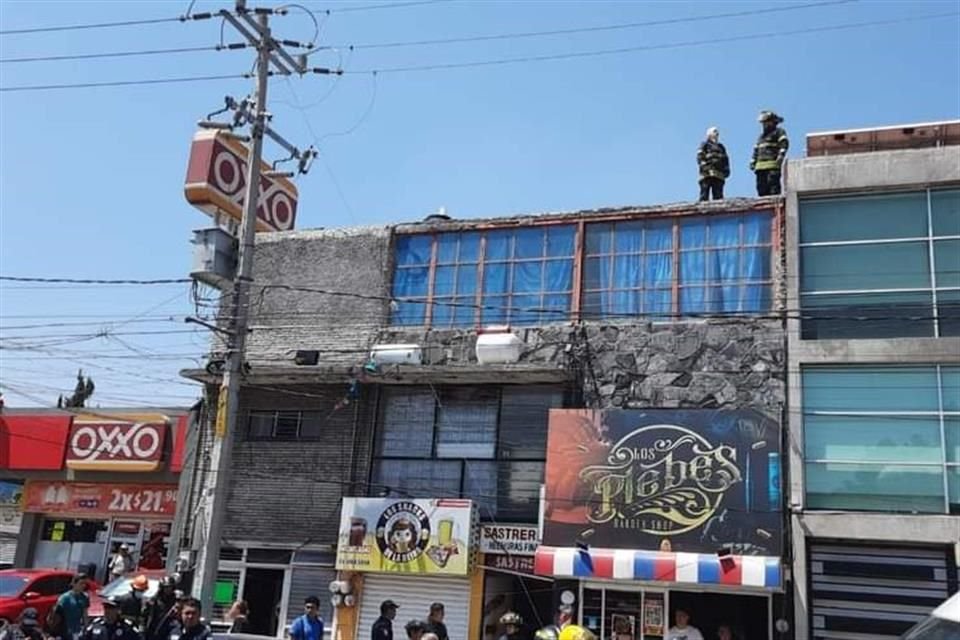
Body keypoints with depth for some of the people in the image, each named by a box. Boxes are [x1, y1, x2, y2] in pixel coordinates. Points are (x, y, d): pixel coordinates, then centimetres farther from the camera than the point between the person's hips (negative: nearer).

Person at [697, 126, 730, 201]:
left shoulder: (721, 147, 28)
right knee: (704, 195, -12)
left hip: (719, 175, 6)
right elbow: (700, 157, -2)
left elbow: (725, 160, 26)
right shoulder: (704, 145, 11)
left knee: (718, 196, -1)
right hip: (707, 174, -6)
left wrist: (726, 170, 10)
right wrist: (704, 165, -18)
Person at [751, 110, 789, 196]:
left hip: (773, 166, -7)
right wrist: (753, 162, 18)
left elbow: (784, 144, -9)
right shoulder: (761, 136, 30)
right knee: (761, 189, 1)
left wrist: (780, 156, -22)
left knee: (773, 188, -16)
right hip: (760, 167, 7)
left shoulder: (779, 132, 7)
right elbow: (756, 150, 31)